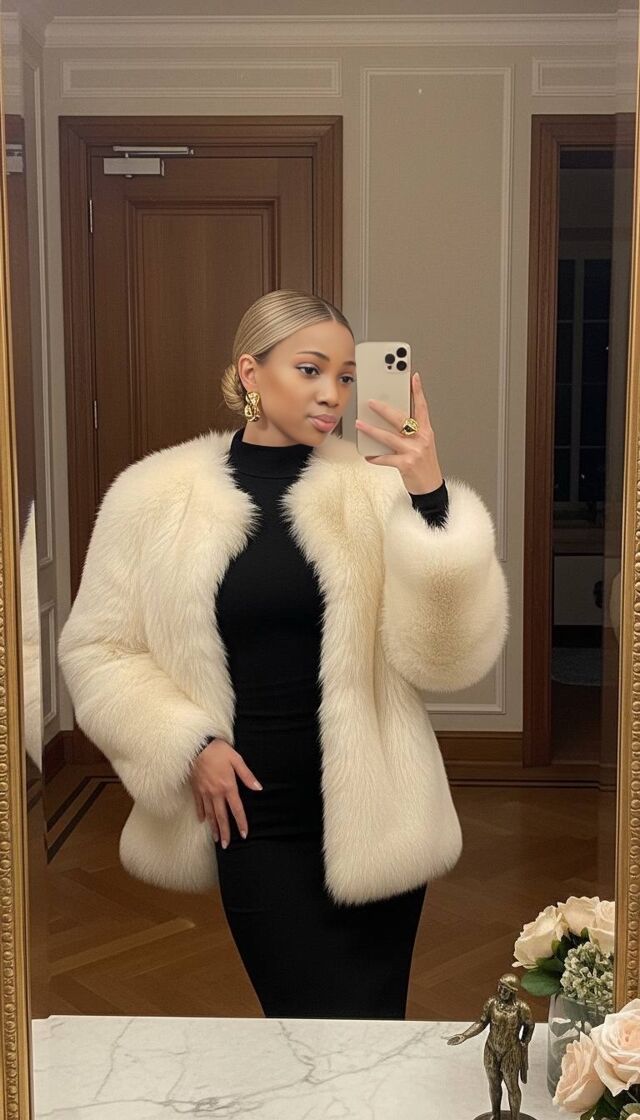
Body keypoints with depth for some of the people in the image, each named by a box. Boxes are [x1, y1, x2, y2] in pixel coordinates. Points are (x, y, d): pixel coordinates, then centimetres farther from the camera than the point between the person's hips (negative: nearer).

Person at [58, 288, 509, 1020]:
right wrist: (187, 745, -8)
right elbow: (96, 649, 3)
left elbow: (449, 657, -13)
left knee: (373, 1025, 13)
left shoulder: (375, 488, -7)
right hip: (255, 817, 0)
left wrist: (432, 501, -24)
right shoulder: (155, 496, -4)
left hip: (373, 813, 1)